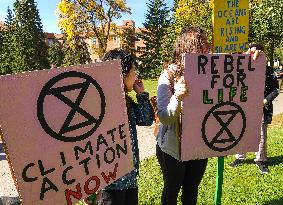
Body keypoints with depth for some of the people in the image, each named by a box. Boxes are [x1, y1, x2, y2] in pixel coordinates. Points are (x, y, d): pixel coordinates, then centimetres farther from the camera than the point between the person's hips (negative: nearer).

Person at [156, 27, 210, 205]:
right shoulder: (169, 76, -16)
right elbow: (164, 117, -19)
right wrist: (177, 97, -37)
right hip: (173, 147, -3)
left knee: (192, 189, 23)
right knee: (172, 190, 19)